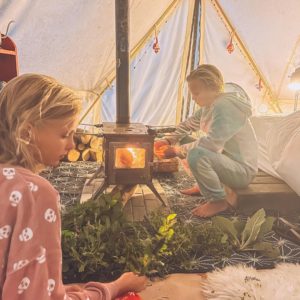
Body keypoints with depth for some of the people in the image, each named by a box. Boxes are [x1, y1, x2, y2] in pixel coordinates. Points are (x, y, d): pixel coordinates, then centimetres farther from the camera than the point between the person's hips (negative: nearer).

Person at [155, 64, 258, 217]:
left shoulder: (226, 106, -25)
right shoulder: (210, 103, 4)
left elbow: (210, 144, -33)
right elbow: (189, 124, 15)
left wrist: (176, 151, -21)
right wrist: (168, 140, 1)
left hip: (242, 170, -9)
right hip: (225, 159, 9)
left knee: (196, 155, -33)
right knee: (186, 141, 7)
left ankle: (220, 200, -11)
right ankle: (204, 185, 16)